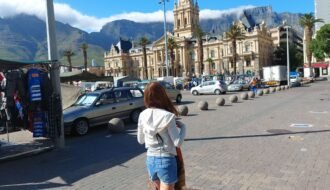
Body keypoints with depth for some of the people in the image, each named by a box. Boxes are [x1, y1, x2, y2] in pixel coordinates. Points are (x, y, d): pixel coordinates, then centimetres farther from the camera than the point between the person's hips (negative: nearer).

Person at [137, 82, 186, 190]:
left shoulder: (143, 115, -4)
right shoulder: (168, 116, -18)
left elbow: (140, 140, 7)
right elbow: (178, 142, -14)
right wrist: (182, 127, 1)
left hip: (150, 160, 5)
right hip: (166, 160, -5)